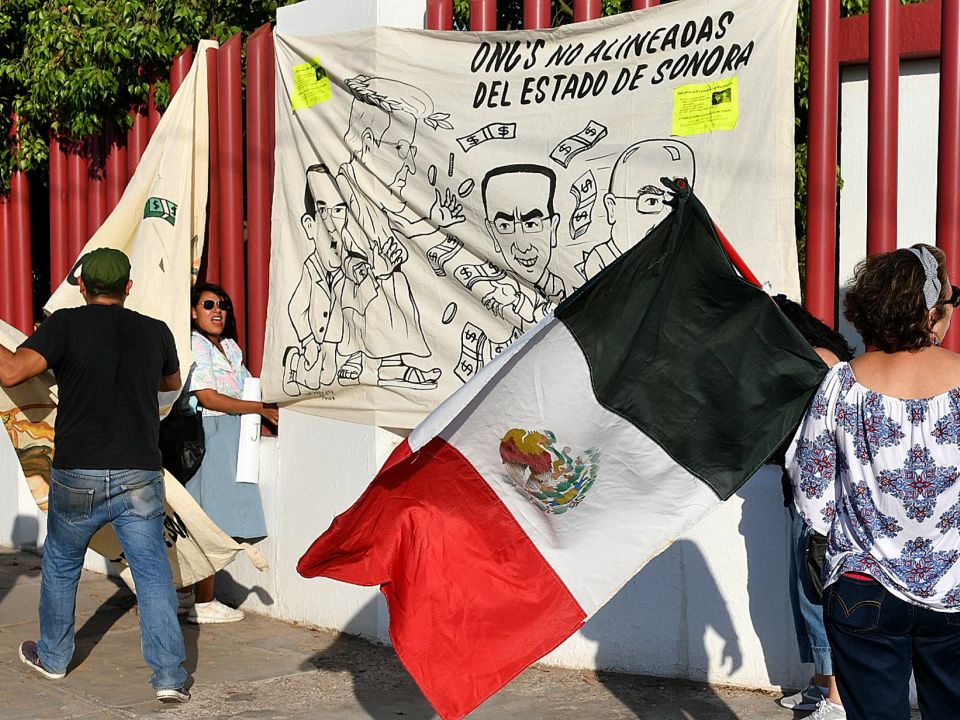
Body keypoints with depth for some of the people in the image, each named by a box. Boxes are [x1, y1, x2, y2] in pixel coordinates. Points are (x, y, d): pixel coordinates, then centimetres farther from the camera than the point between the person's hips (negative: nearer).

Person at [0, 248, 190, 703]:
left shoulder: (66, 325, -6)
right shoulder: (155, 332, 5)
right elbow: (173, 382, 25)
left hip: (78, 477, -1)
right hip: (140, 478, 1)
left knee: (60, 567, 21)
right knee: (154, 576, 3)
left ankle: (53, 657, 36)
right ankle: (170, 676, -4)